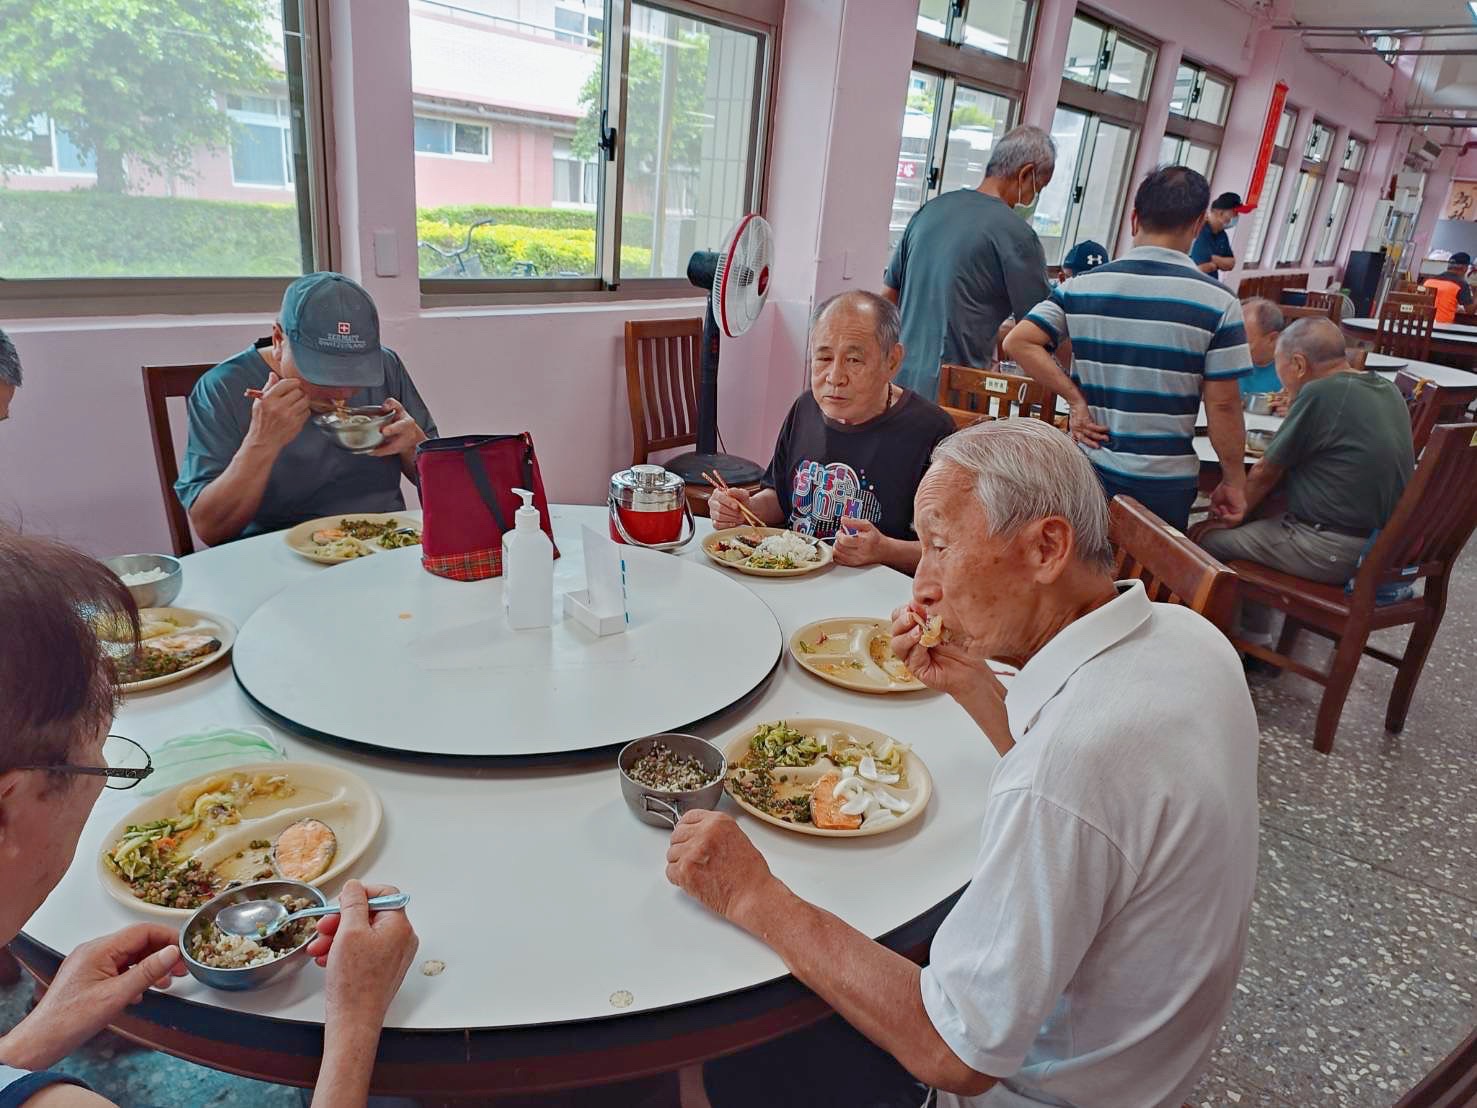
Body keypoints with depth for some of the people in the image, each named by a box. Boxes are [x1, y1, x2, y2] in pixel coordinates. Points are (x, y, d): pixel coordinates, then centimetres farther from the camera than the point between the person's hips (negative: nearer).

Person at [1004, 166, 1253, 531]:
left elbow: (1019, 342, -10)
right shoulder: (1217, 303, -9)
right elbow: (1223, 405, -8)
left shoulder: (1082, 286, -2)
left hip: (1088, 465, 2)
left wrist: (1076, 399, -5)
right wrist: (1234, 482, 3)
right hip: (1165, 479, -2)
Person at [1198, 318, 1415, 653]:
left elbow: (1265, 473, -7)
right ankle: (1256, 641, 26)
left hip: (1334, 553, -10)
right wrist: (1296, 411, 21)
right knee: (1266, 519, 24)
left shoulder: (1320, 393, -16)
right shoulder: (1388, 391, 9)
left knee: (1206, 540, -1)